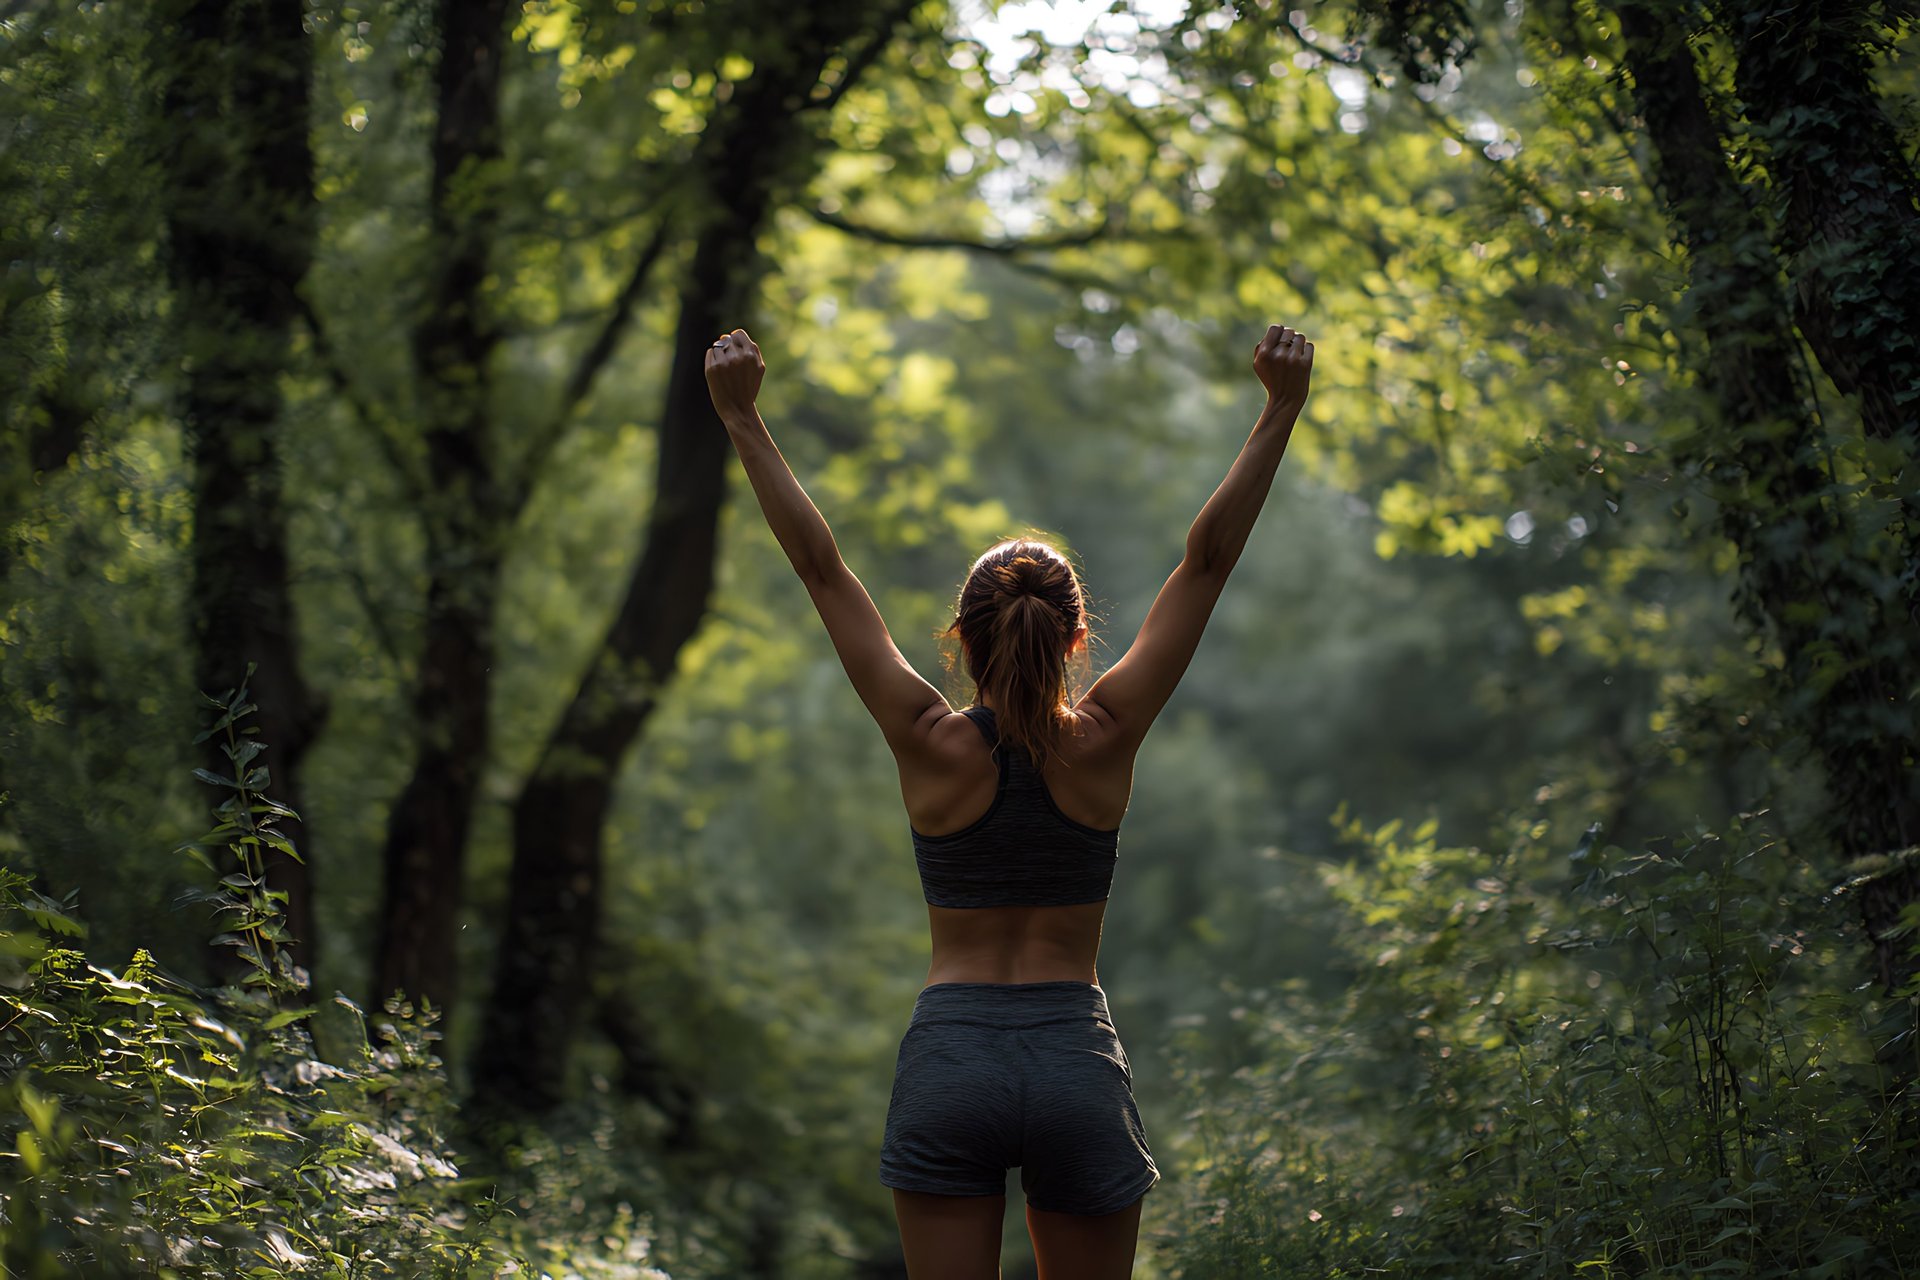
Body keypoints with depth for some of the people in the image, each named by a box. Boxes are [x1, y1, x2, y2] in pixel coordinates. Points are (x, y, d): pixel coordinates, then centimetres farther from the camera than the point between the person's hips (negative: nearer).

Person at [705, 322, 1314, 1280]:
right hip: (1078, 1062, 1)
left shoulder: (932, 747, -5)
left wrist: (743, 420, -2)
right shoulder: (1104, 742, -4)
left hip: (949, 1060, 0)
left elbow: (820, 569, -4)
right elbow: (1208, 560, -4)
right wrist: (1279, 412, -2)